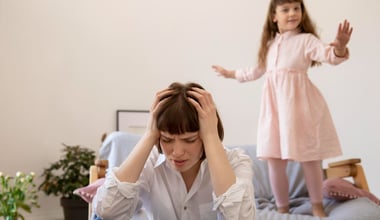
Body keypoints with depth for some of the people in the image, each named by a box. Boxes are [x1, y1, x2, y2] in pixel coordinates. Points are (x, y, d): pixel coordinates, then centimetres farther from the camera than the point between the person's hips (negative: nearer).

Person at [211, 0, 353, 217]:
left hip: (299, 104, -5)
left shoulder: (306, 40, -3)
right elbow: (257, 71, 30)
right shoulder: (270, 44, 14)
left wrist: (340, 46, -43)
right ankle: (282, 208, 19)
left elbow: (330, 55, -20)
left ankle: (318, 207, 21)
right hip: (275, 105, 5)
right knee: (275, 160, 4)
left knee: (310, 159, 3)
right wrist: (230, 73, 39)